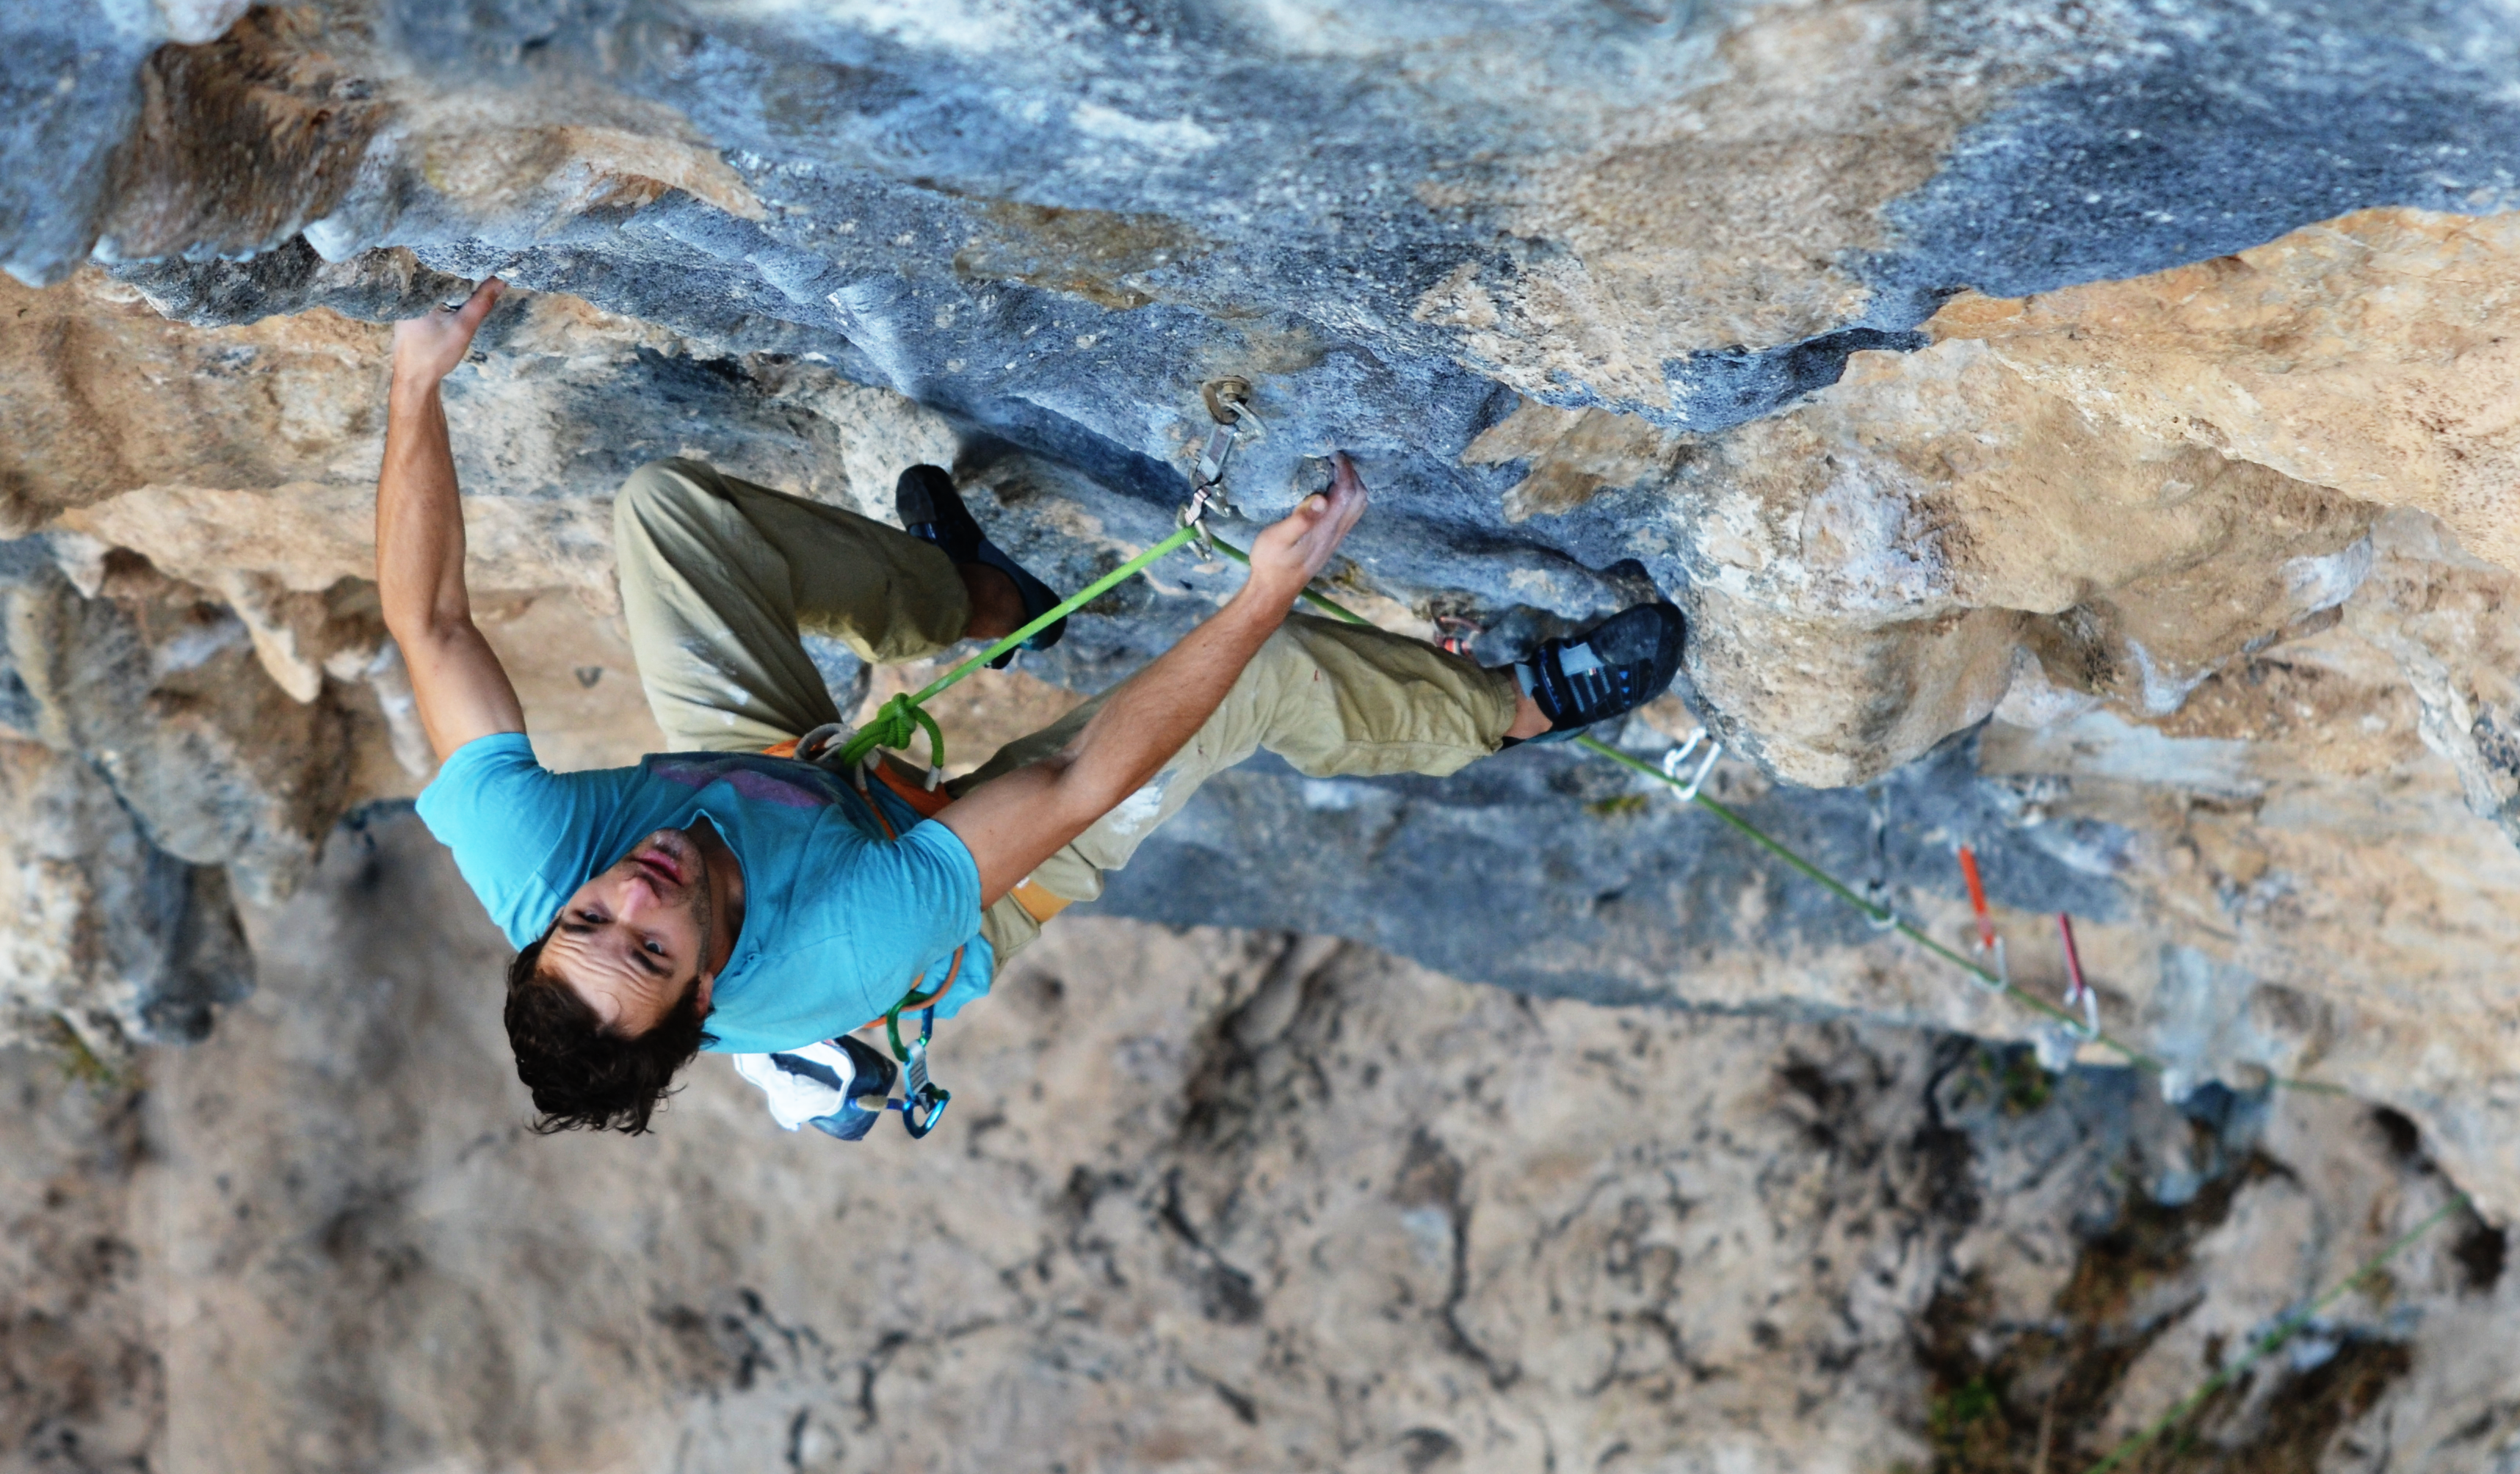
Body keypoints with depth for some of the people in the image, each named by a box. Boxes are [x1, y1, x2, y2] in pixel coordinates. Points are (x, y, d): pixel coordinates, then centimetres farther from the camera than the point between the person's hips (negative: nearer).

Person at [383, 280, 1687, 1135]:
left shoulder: (529, 862, -39)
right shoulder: (823, 962, -47)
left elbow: (425, 618, -27)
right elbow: (1077, 785, -42)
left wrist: (417, 382, -29)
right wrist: (1269, 590, -40)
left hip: (753, 778, 5)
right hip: (930, 882, -5)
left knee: (663, 503, -1)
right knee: (1266, 671, -19)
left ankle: (972, 598, 21)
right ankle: (1510, 706, 14)